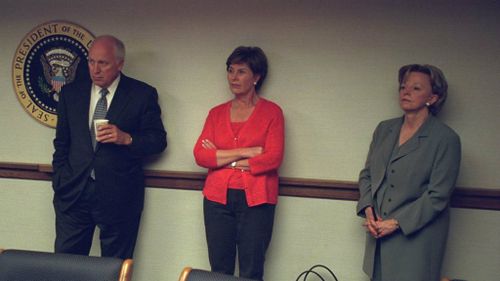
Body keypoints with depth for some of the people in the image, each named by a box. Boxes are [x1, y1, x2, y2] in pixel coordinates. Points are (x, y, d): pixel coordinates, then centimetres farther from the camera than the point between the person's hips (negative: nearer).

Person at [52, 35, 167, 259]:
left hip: (119, 196, -3)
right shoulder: (70, 93, 9)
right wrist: (60, 180, 5)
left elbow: (158, 140, 0)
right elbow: (61, 142, 15)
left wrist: (127, 138, -17)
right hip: (73, 193, 3)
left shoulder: (143, 94, -1)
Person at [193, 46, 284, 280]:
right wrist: (245, 152, -10)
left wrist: (222, 158, -4)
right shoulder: (217, 113, 12)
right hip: (218, 199, 3)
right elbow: (200, 155, 0)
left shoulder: (272, 112, 2)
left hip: (255, 200, -3)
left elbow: (273, 158, -9)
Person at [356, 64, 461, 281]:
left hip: (416, 237, -5)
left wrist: (396, 223, -14)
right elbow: (366, 174, 14)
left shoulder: (446, 139, -8)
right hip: (378, 233, 5)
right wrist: (368, 210, -2)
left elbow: (438, 196, -11)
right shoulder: (384, 129, 9)